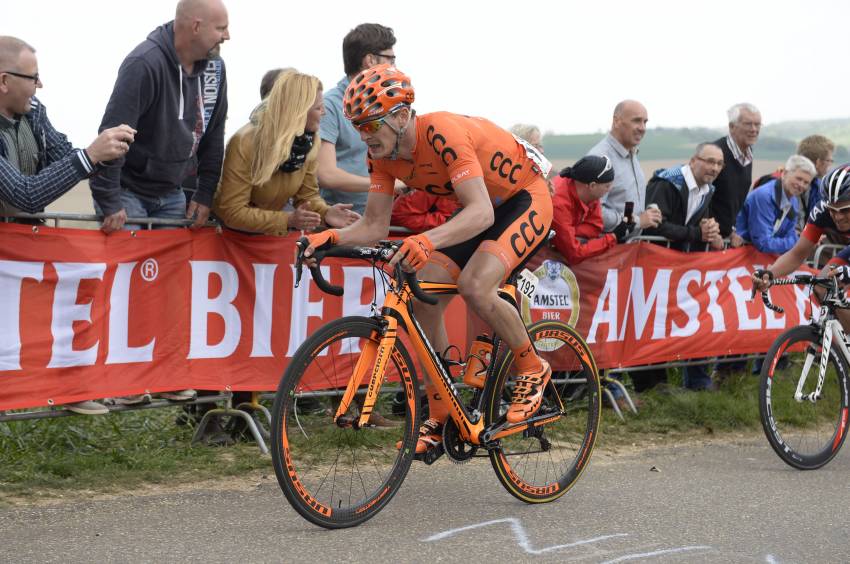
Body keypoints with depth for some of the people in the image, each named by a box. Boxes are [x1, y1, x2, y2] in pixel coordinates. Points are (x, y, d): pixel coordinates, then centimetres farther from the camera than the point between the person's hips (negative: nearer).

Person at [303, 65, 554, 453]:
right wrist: (333, 237, -28)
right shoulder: (383, 153, -11)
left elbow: (481, 213, -42)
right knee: (424, 301, -5)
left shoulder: (442, 134, -34)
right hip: (481, 208, 8)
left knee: (474, 286, -31)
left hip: (525, 199, -8)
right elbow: (375, 225, -7)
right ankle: (440, 417, 7)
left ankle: (532, 369, -5)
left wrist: (429, 240, -59)